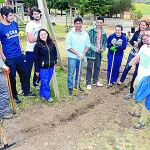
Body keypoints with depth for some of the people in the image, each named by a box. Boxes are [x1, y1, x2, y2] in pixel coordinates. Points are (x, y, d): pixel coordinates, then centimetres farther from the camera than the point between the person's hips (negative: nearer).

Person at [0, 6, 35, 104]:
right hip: (9, 58, -5)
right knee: (12, 77, 8)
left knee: (24, 74, 16)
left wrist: (20, 49, 14)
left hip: (20, 55, 6)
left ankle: (26, 92, 35)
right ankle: (14, 96, 26)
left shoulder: (14, 24, 3)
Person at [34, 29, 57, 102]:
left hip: (51, 67, 5)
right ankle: (47, 96, 13)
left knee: (47, 82, 14)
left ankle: (42, 94, 30)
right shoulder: (37, 45, -10)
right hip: (43, 68, -5)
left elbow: (55, 53, 17)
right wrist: (37, 70, -8)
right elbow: (36, 59, -8)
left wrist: (55, 61, 6)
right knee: (45, 82, -1)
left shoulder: (51, 44, 4)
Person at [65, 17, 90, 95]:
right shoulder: (70, 34, -7)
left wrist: (83, 53, -9)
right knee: (71, 73, -1)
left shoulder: (85, 34, 4)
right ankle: (70, 88, 12)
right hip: (72, 57, -4)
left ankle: (77, 85, 34)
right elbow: (68, 46, -10)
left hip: (81, 57, 4)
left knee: (79, 73, 16)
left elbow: (87, 45, 7)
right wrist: (77, 53, -16)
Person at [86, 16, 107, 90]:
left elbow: (105, 41, 18)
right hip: (91, 52, -6)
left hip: (99, 52, 6)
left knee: (97, 67, 14)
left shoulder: (103, 32, 7)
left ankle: (95, 81, 30)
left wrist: (103, 48, -1)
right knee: (89, 67, -1)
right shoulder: (91, 30, -10)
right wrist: (95, 49, -17)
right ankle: (88, 83, 7)